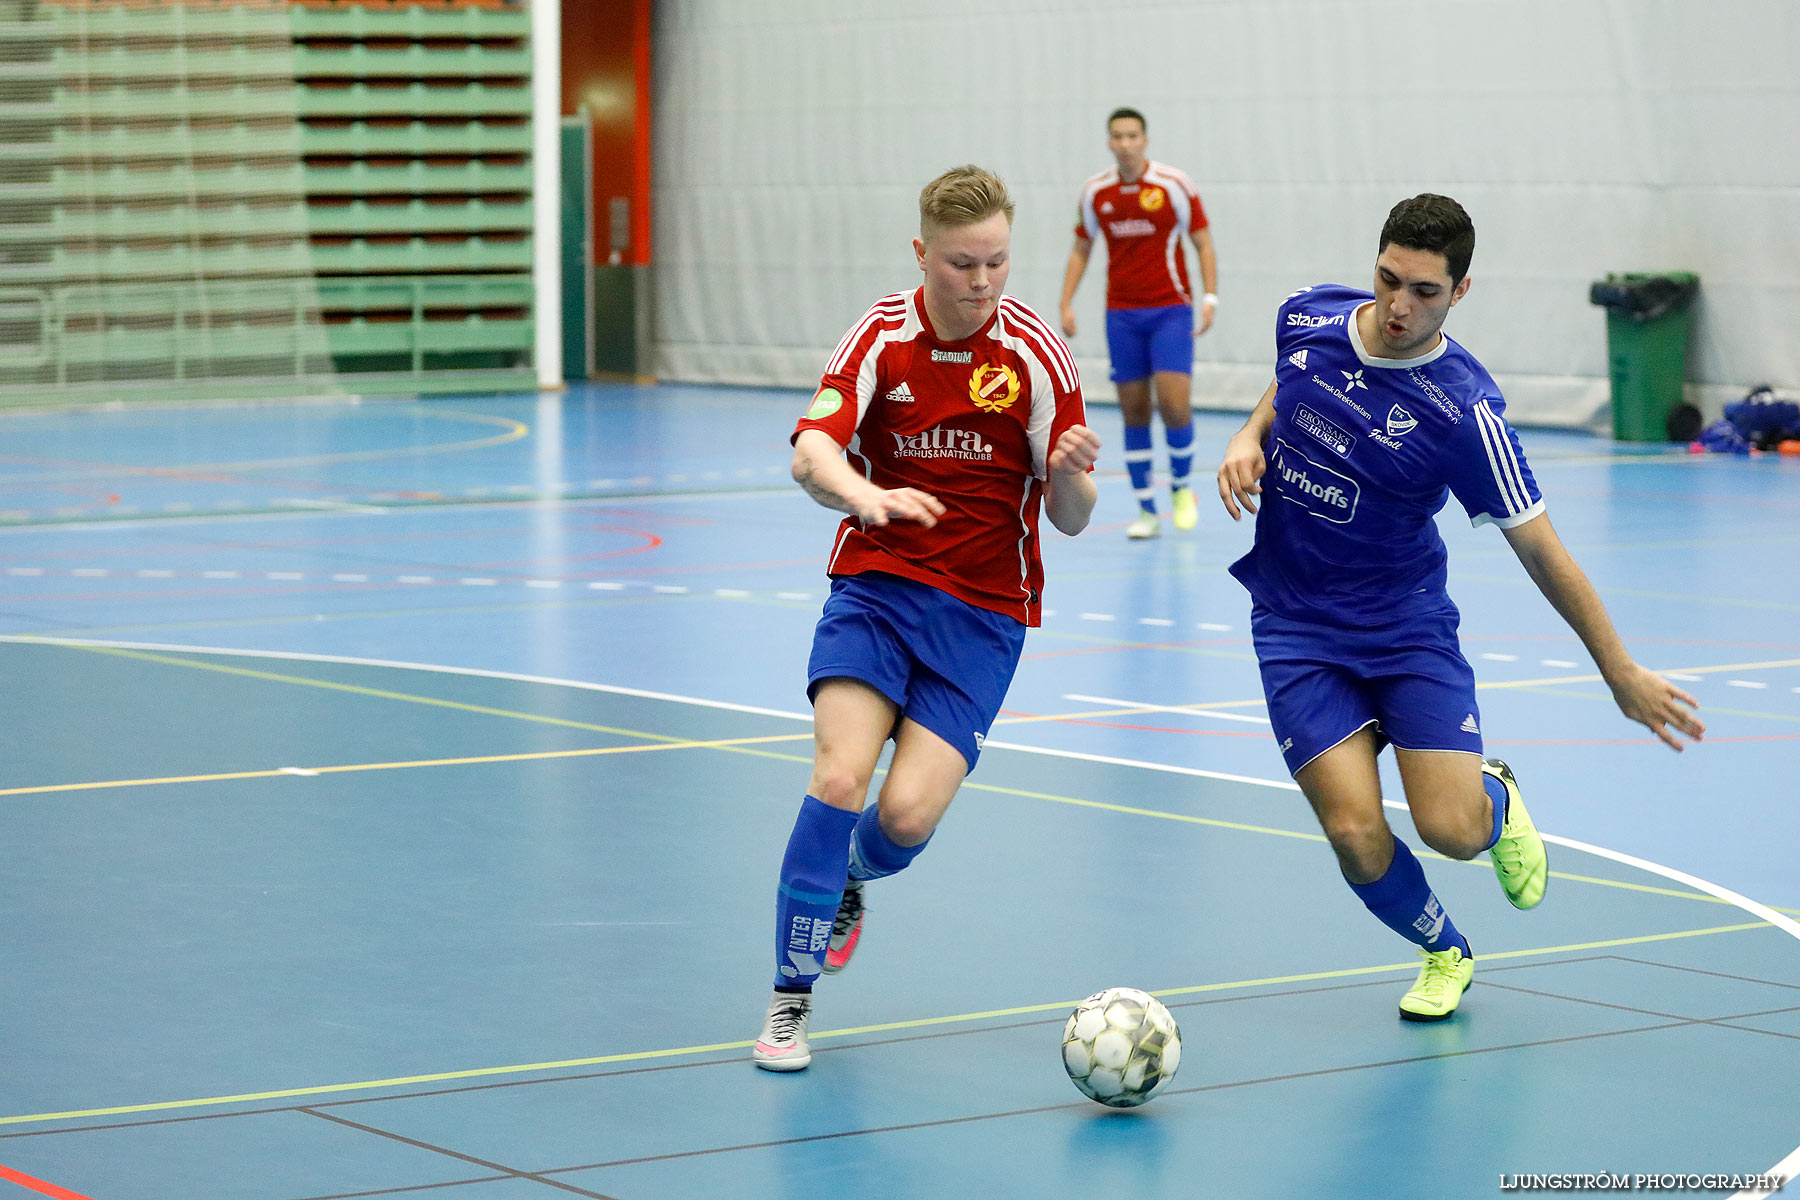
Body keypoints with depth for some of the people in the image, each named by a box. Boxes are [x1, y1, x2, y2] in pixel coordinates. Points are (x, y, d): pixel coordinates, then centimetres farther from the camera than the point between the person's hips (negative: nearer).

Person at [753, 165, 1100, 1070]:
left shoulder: (1035, 353, -7)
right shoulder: (882, 336, -5)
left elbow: (1071, 519, -5)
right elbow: (811, 454, -19)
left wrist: (1070, 475, -28)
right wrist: (864, 494, -41)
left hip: (983, 607, 0)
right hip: (874, 583, 0)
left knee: (909, 814, -14)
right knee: (838, 778, -19)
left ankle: (849, 883, 23)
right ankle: (790, 997, -5)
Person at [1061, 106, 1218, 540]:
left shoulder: (1174, 185, -7)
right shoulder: (1095, 192, 2)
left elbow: (1203, 243, -2)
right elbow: (1081, 250, 14)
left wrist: (1210, 297, -13)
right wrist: (1066, 303, 4)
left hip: (1171, 309, -3)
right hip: (1122, 314, 3)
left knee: (1174, 404, -14)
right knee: (1134, 413, 1)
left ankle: (1181, 487, 11)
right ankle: (1146, 511, 9)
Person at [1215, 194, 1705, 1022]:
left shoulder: (1464, 412, -19)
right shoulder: (1306, 317, -8)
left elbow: (1540, 550, -11)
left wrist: (1621, 673, -8)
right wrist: (1248, 438, -4)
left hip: (1407, 627, -2)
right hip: (1298, 630, 2)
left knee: (1452, 828, -15)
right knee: (1358, 835, -13)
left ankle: (1496, 798, 25)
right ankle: (1444, 952, 20)